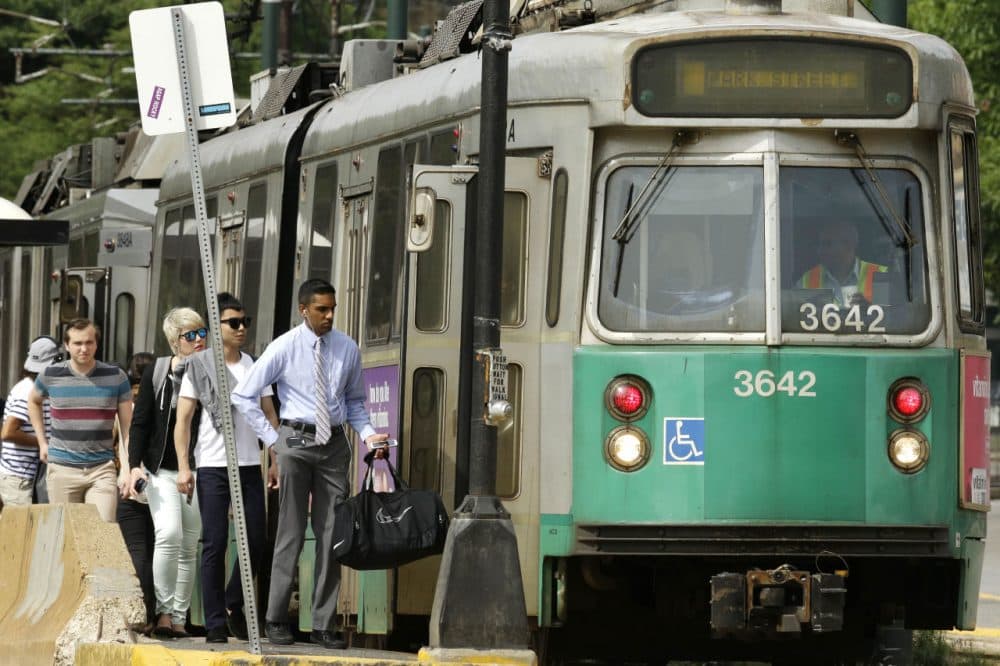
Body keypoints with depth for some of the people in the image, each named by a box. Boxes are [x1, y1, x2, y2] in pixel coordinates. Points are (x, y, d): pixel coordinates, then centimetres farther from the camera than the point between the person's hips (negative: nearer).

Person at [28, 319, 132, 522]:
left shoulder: (116, 377, 0)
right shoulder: (50, 376, 1)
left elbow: (127, 425, 5)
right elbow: (34, 402, 24)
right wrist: (42, 442, 15)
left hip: (102, 469, -1)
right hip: (62, 469, 1)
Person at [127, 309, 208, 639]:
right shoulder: (156, 374, 2)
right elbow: (140, 423, 3)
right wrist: (134, 465, -10)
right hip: (162, 471, -2)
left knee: (189, 547, 3)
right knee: (169, 534, -21)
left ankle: (178, 617, 9)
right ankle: (164, 610, -14)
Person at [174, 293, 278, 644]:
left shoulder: (255, 366, 11)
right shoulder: (199, 366, 0)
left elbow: (269, 414, 14)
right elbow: (183, 419, -2)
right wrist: (183, 467, -10)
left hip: (250, 466, 4)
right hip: (213, 466, -4)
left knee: (256, 542, 4)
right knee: (215, 545, -3)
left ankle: (234, 603, 26)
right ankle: (215, 622, 1)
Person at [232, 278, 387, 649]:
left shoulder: (347, 349, 5)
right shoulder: (284, 348, -5)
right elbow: (243, 396, -2)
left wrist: (367, 434, -2)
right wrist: (272, 441, -3)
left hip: (334, 444, 3)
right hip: (296, 441, -3)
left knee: (331, 534, 3)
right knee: (291, 534, -1)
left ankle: (324, 624, 9)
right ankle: (276, 622, 7)